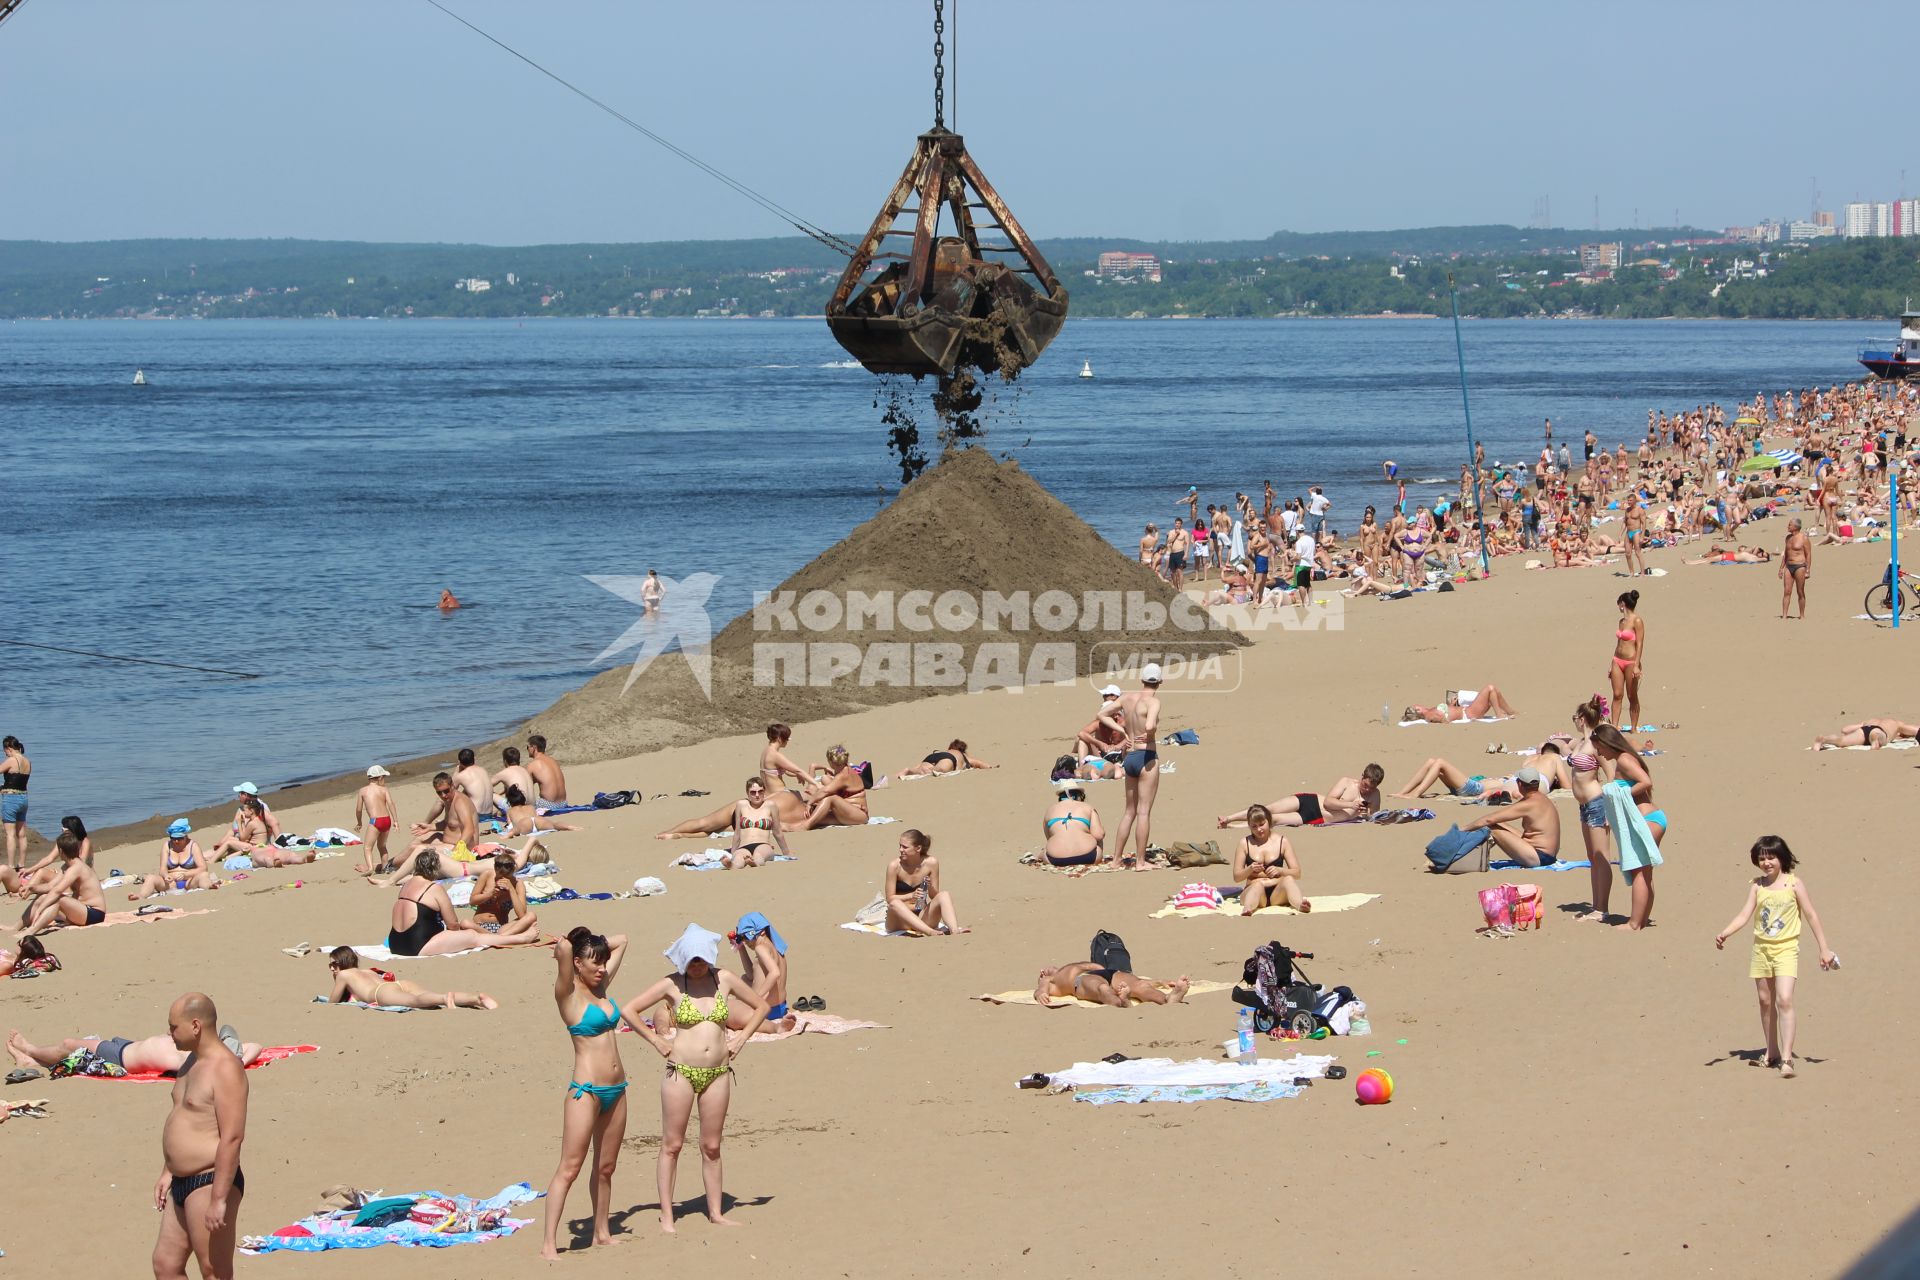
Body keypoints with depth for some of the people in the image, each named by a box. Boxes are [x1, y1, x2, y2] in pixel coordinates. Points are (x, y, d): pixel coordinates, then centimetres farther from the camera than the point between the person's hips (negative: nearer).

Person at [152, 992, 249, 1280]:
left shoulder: (225, 1068, -18)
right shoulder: (193, 1062, 13)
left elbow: (232, 1137, -24)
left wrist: (219, 1199, -25)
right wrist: (167, 1172, 23)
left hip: (210, 1183, -10)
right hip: (183, 1182, 10)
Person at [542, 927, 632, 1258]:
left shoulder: (600, 987, 11)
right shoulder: (569, 993, -9)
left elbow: (621, 941, 21)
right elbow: (563, 948, -25)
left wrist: (594, 944, 11)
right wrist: (564, 949, -4)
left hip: (616, 1090, 7)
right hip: (586, 1090, -7)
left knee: (605, 1167, 14)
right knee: (570, 1168, -8)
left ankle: (602, 1232, 23)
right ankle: (549, 1243, -9)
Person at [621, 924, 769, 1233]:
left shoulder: (725, 979, 4)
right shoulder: (672, 985, -3)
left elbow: (761, 1006, 16)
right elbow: (628, 1011, -1)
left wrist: (742, 1037, 6)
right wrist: (656, 1040, -3)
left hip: (718, 1073, 3)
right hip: (681, 1071, -3)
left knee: (711, 1147, 9)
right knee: (672, 1145, 1)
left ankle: (716, 1212, 16)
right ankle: (666, 1215, 5)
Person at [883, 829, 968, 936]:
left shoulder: (931, 863, -4)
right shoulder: (895, 866, -9)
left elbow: (934, 896, 3)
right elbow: (890, 899, -10)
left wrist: (930, 887, -20)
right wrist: (911, 896, -26)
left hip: (921, 917, 2)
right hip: (900, 920, -2)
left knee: (944, 895, -22)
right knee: (895, 903, -36)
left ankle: (954, 930, -47)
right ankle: (930, 932, -52)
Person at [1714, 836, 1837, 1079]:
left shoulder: (1794, 884, -4)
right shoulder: (1757, 886, 5)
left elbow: (1811, 915, 0)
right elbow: (1744, 914, -1)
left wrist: (1824, 948, 0)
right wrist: (1724, 933, -18)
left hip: (1786, 949, -4)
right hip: (1761, 948, 4)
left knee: (1784, 1000, -16)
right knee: (1765, 1002, 12)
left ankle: (1786, 1058, -19)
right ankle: (1772, 1052, 28)